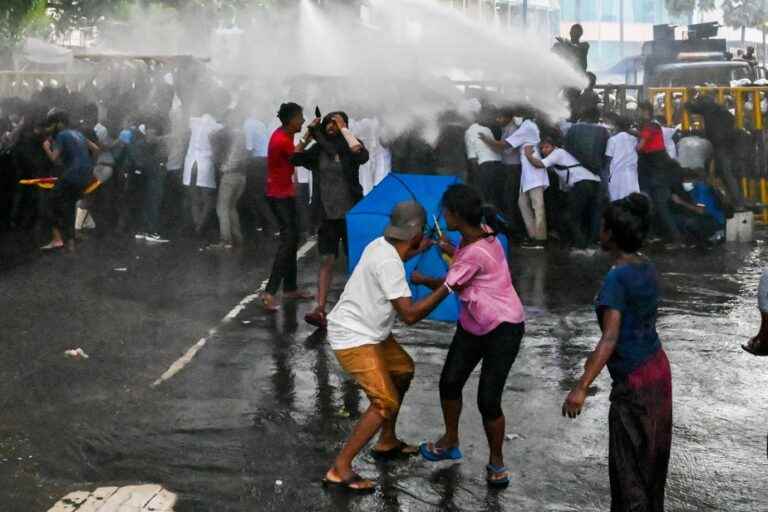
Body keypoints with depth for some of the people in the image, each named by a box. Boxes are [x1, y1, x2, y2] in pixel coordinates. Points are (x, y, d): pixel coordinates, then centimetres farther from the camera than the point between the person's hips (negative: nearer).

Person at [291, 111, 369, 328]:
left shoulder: (350, 146, -4)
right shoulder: (319, 149, 6)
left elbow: (362, 155, -27)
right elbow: (295, 158, -1)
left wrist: (344, 129, -19)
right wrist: (308, 133, -4)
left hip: (350, 213, -2)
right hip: (328, 214, 2)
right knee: (327, 260, -4)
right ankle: (320, 309, -10)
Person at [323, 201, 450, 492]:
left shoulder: (382, 245, 2)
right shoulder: (389, 264, -26)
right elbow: (410, 315, -27)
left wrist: (419, 250, 34)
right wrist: (447, 287, -23)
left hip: (368, 332, 10)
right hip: (354, 339, -10)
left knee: (403, 370, 25)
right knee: (385, 402, -14)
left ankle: (387, 443, 35)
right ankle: (339, 471, -11)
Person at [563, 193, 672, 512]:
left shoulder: (617, 277, -20)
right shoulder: (647, 268, 4)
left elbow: (610, 338, -28)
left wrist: (581, 388, -32)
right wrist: (598, 357, 27)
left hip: (634, 381, -8)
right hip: (658, 369, 9)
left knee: (629, 464, 2)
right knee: (652, 454, 21)